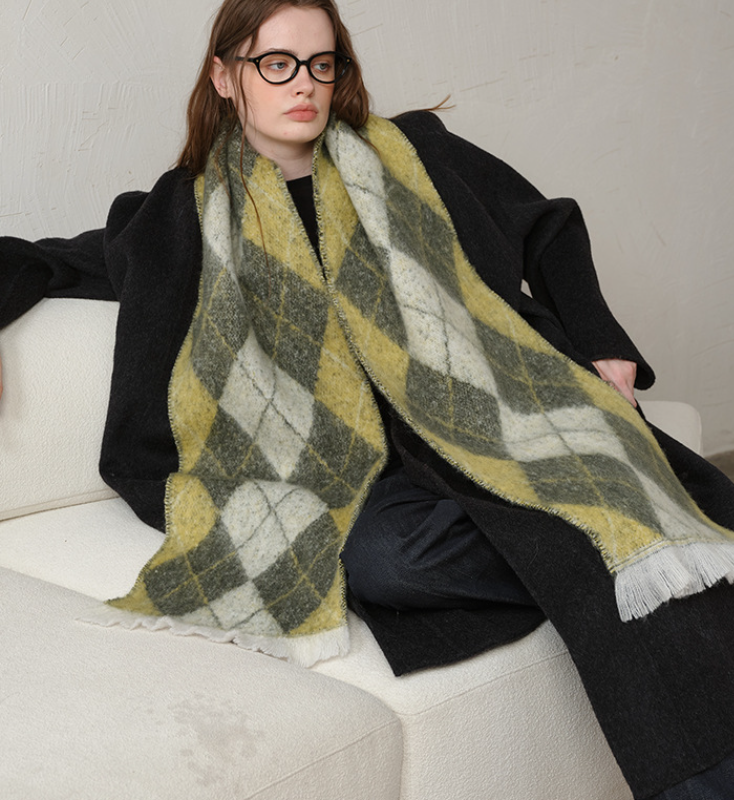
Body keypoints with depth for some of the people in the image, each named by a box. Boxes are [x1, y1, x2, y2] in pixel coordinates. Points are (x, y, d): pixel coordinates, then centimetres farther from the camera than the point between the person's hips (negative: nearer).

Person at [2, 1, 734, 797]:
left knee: (624, 510, -31)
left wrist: (605, 351, 5)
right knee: (379, 554, -37)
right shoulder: (192, 211, 17)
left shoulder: (409, 153, 18)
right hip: (356, 456, 0)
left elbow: (548, 232, 20)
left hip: (487, 407, 1)